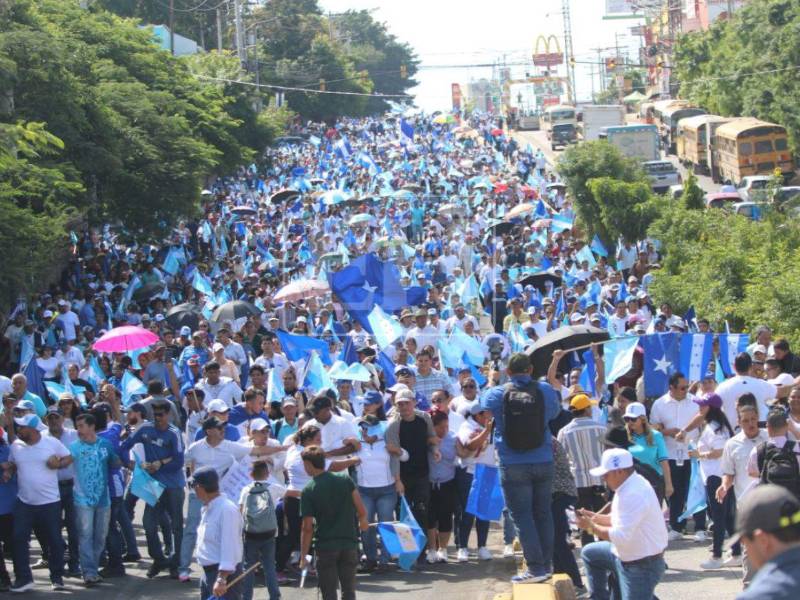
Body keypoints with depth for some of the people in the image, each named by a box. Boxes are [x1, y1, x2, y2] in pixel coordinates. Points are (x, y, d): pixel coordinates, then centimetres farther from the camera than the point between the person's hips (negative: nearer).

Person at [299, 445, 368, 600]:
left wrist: (303, 556, -2)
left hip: (325, 547, -3)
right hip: (349, 542, 3)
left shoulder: (308, 490, -9)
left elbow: (307, 528, -10)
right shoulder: (345, 480, -1)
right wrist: (363, 523, 21)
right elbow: (362, 511, -2)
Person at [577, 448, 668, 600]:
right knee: (589, 553, 22)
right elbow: (623, 519, 17)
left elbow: (621, 537, -32)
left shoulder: (633, 495, -30)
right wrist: (595, 518, 4)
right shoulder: (629, 485, 2)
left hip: (641, 566, -10)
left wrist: (591, 527, -19)